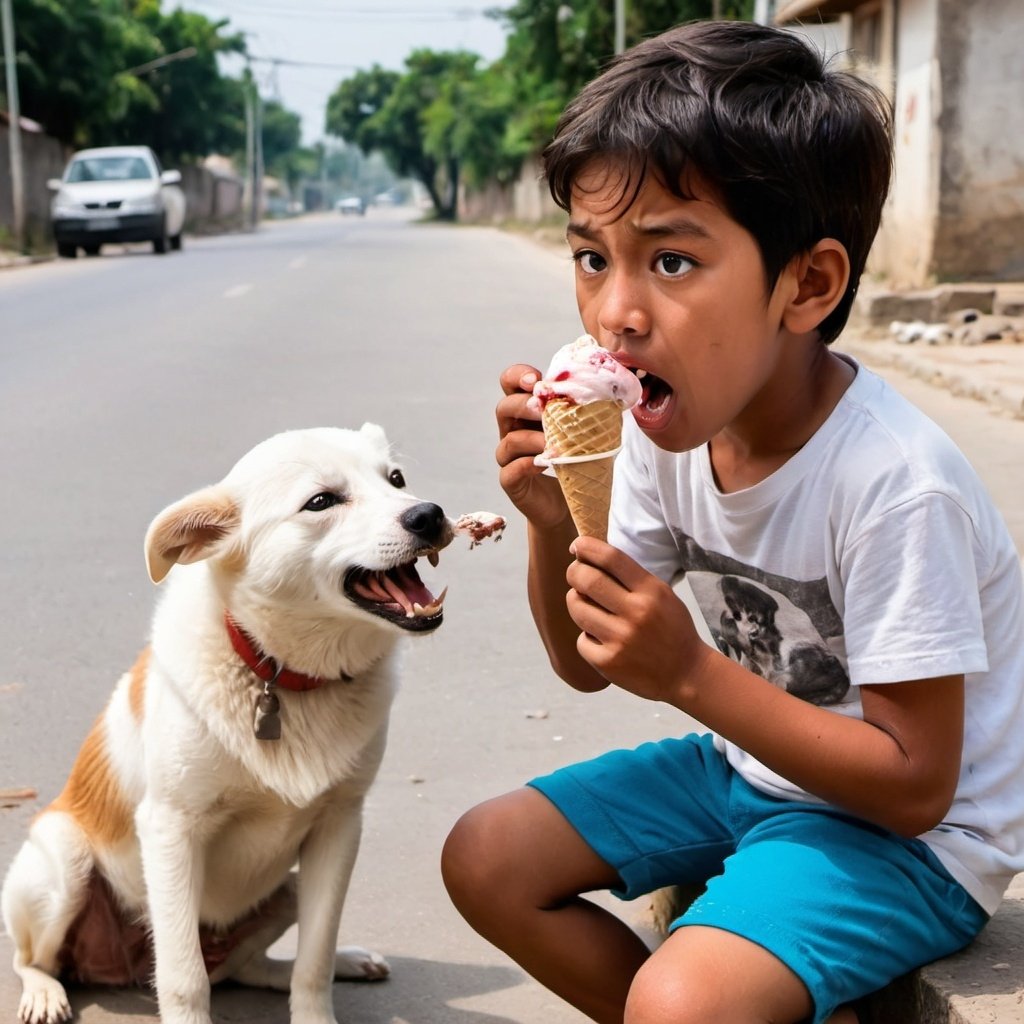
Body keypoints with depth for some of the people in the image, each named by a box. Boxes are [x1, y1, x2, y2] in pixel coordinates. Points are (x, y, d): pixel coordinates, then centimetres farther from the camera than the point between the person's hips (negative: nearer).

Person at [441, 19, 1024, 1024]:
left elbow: (916, 784, -24)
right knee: (483, 860, 2)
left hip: (907, 832, -8)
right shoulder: (668, 432, -8)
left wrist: (690, 673, -31)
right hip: (748, 766, 8)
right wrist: (552, 525, -18)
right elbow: (585, 665, 3)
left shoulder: (895, 483, -30)